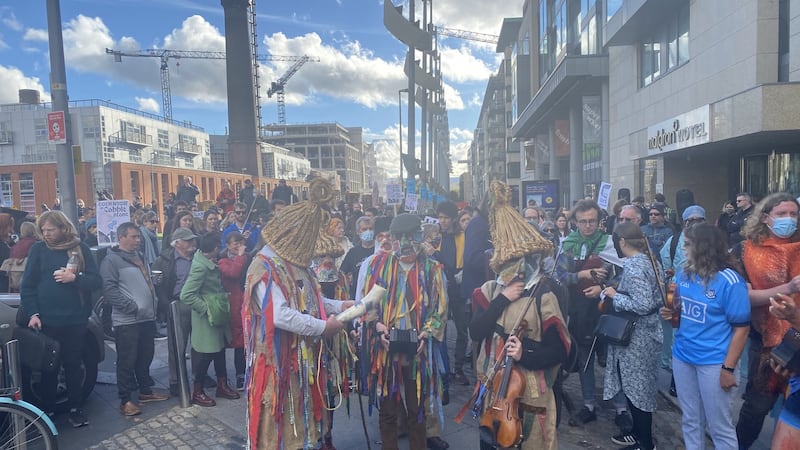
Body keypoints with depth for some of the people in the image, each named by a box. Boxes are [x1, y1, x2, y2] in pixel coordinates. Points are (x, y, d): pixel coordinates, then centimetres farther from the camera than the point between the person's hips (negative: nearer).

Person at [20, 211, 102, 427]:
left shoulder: (80, 248, 1)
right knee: (49, 367, 9)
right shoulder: (38, 249, 1)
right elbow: (27, 285, 0)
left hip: (75, 320, 0)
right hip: (47, 320, 0)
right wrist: (32, 313, -9)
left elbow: (96, 280, -1)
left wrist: (75, 278, -18)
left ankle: (75, 409, 24)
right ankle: (47, 411, 25)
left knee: (73, 365, 11)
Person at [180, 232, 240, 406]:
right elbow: (186, 295, -27)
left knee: (219, 350, 18)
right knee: (204, 354, 4)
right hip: (206, 319, -9)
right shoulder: (200, 267, -23)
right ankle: (197, 392, 20)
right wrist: (206, 308, -22)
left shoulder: (210, 263, 3)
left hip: (217, 316, 9)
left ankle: (222, 385, 32)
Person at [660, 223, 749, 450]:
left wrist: (729, 368, -15)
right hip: (682, 356, 6)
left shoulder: (729, 281, -16)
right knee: (690, 420, 19)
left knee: (720, 427, 8)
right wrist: (671, 311, -6)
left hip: (714, 362, -6)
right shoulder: (684, 274, 2)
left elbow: (741, 328, -14)